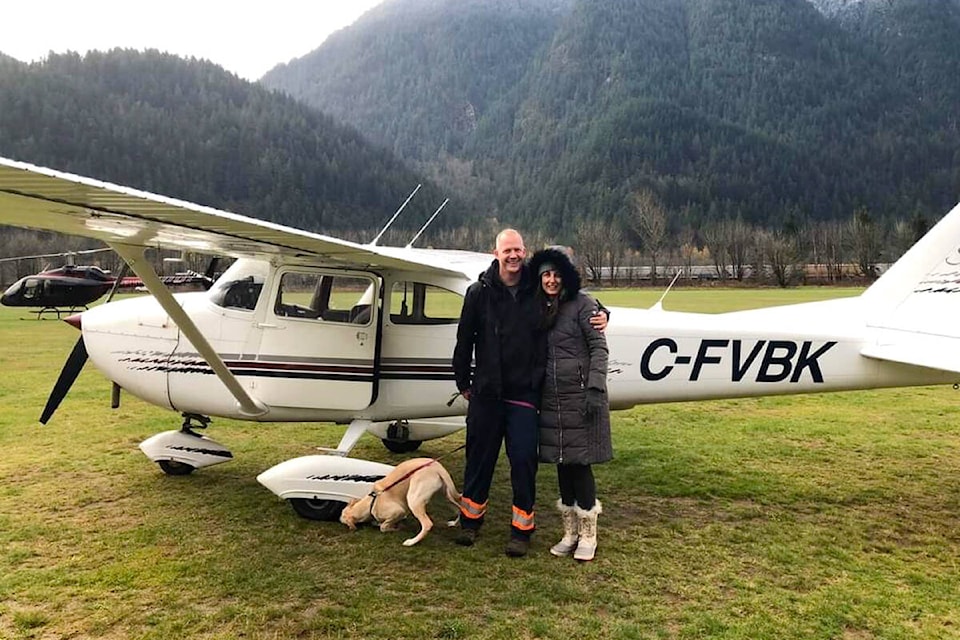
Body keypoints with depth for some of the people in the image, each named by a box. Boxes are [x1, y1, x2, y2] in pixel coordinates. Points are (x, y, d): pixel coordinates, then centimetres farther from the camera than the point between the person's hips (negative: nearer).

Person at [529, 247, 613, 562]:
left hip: (579, 395, -6)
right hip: (552, 398, 6)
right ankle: (570, 532, 23)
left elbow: (599, 347, -9)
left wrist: (595, 387, -17)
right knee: (562, 463, 11)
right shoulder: (541, 310, 12)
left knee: (579, 461, -2)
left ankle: (587, 534, 12)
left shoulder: (582, 304, -5)